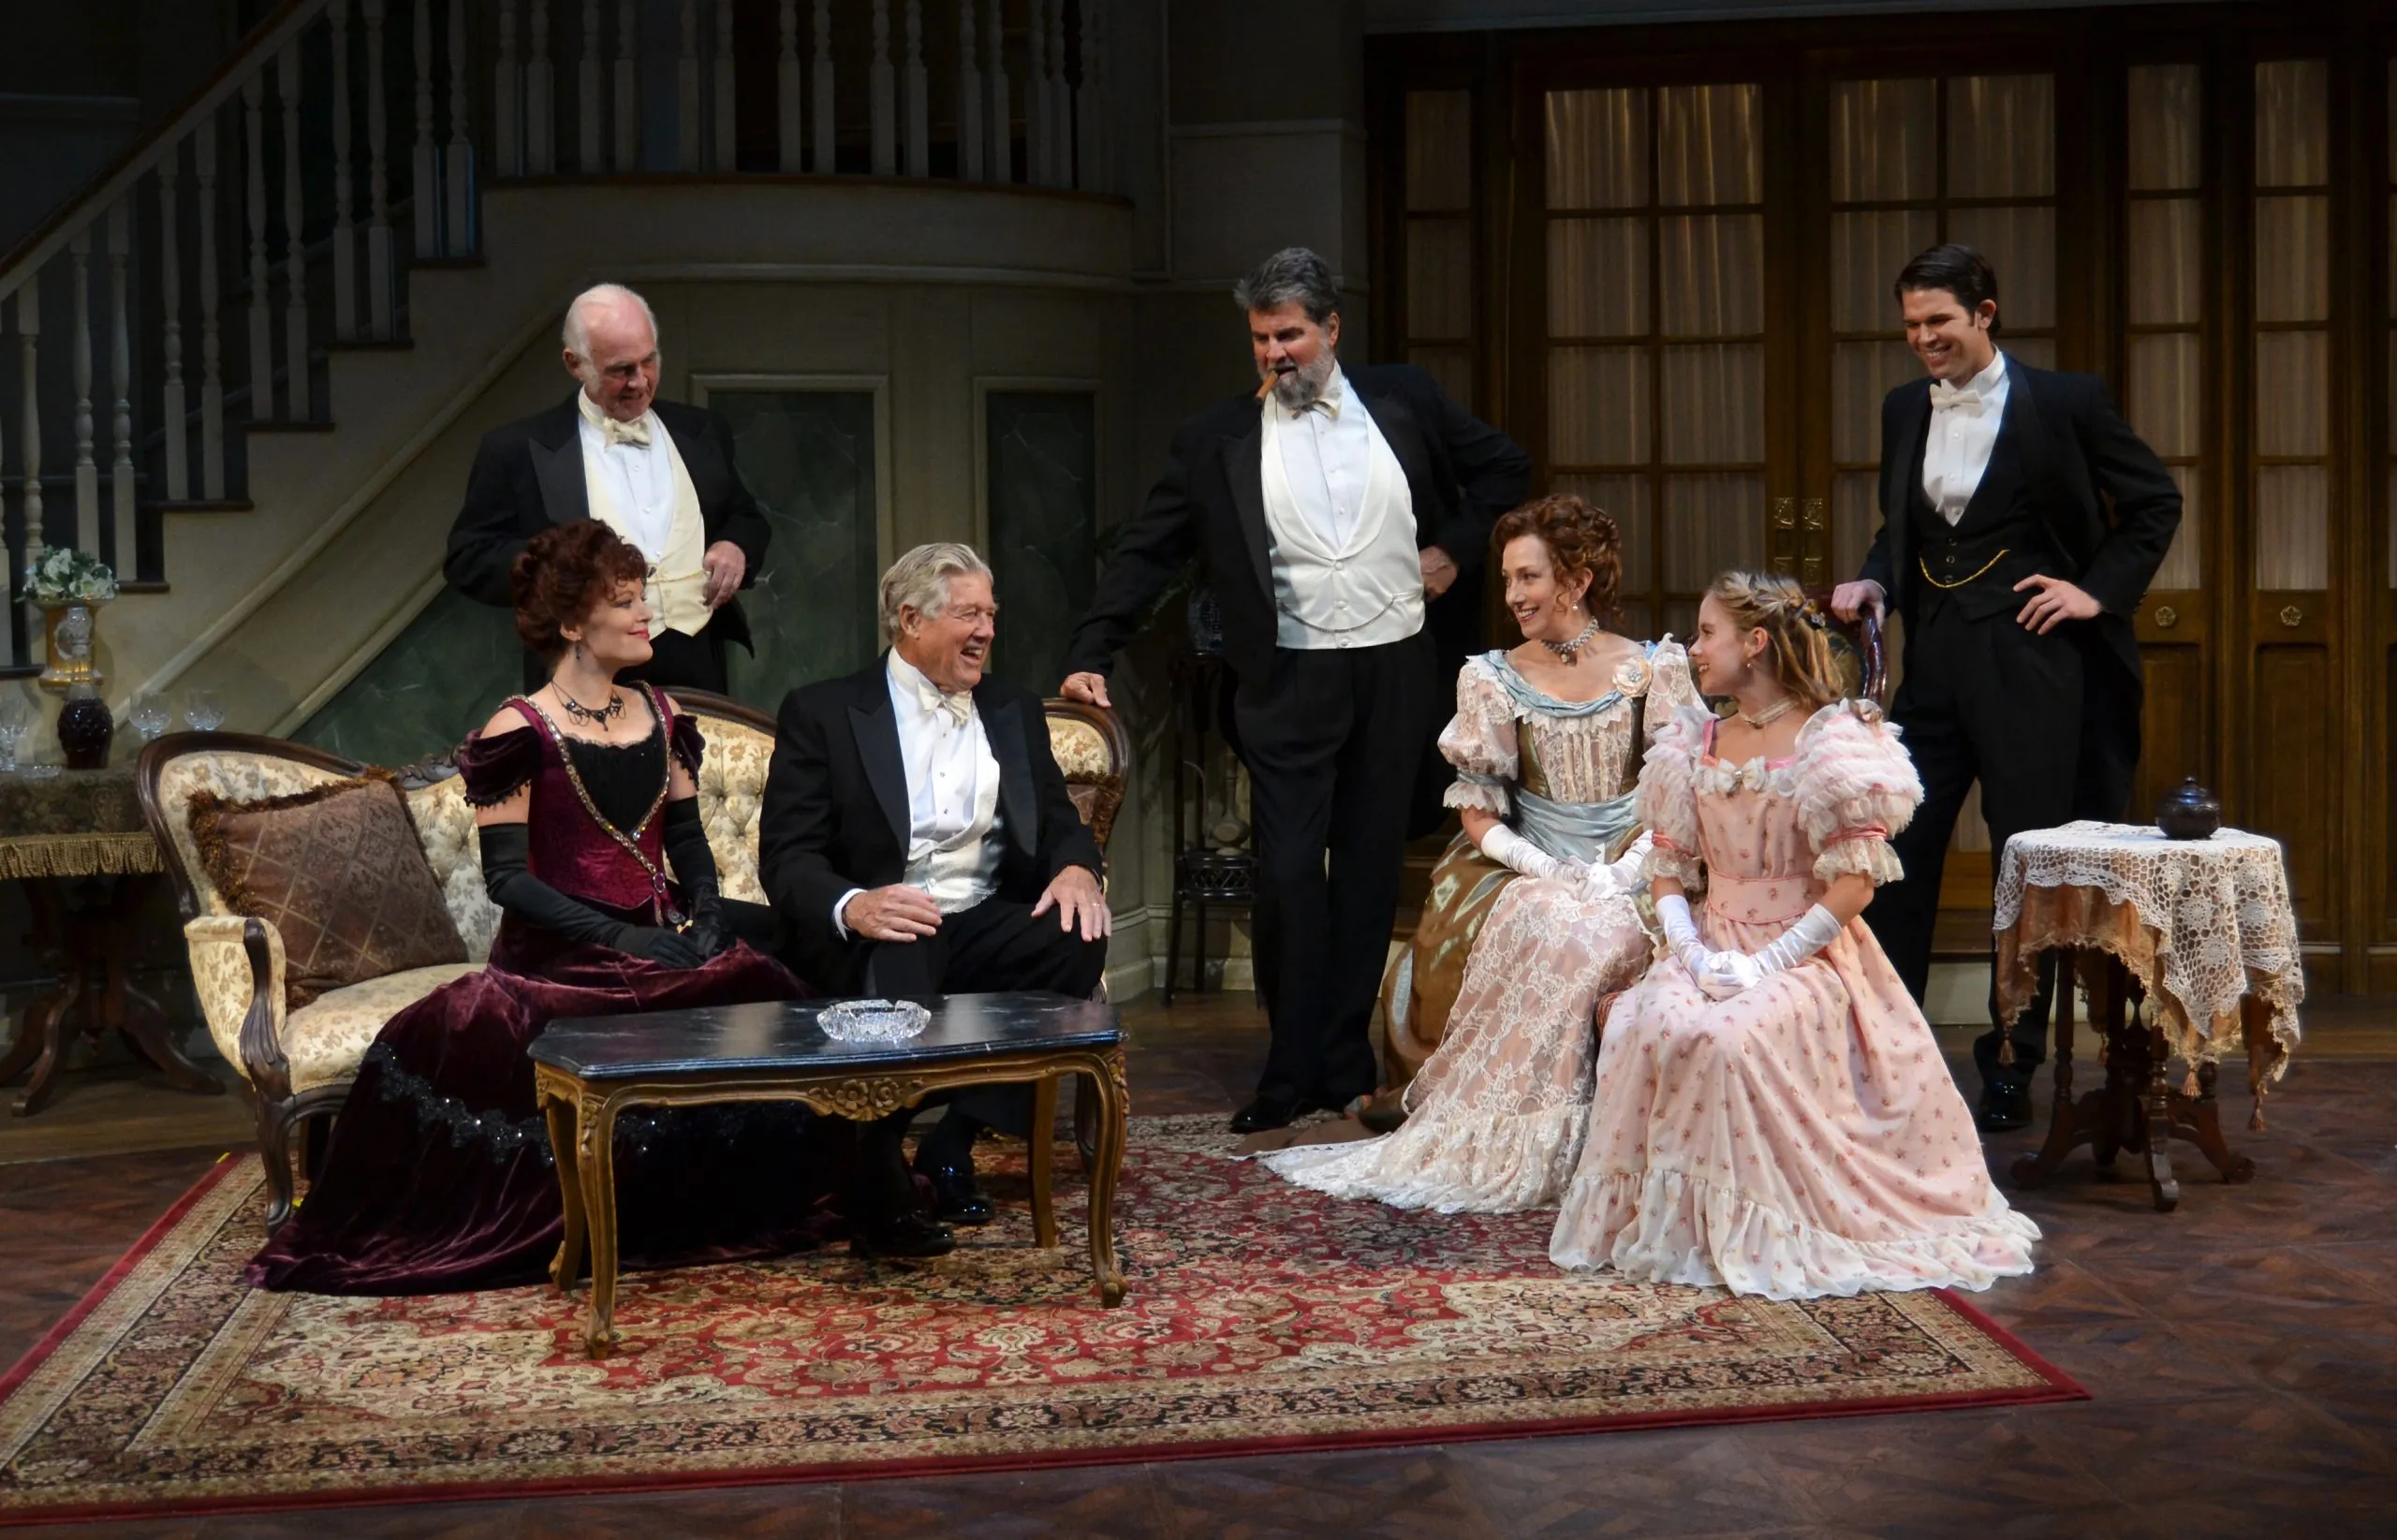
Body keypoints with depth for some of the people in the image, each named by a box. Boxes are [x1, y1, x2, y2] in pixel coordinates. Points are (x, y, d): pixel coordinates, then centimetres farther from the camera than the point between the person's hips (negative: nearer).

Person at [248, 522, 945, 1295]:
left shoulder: (661, 717, 13)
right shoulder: (518, 733, -5)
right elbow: (506, 877, -9)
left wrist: (706, 912, -5)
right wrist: (619, 939, -18)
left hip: (663, 940, 4)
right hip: (563, 953, -4)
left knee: (768, 984, -24)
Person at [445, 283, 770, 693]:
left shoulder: (700, 432, 12)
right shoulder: (519, 450, 0)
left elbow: (748, 517, 22)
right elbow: (467, 559, -1)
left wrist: (736, 545, -2)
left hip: (698, 670, 3)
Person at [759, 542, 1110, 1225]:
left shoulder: (1015, 711, 19)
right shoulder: (821, 712, 4)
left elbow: (1060, 823, 15)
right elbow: (785, 858, -4)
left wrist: (1075, 868, -11)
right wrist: (853, 906, -27)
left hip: (987, 928, 5)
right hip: (879, 933, -5)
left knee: (1079, 934, -26)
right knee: (900, 961, -39)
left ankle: (957, 1136, -17)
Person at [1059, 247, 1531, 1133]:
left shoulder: (1403, 401, 6)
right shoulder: (1219, 438, 2)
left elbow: (1504, 467, 17)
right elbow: (1148, 551, -1)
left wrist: (1457, 548, 5)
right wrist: (1091, 653, -10)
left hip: (1395, 671, 2)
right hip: (1290, 683, -1)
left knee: (1369, 870, 8)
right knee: (1288, 874, -5)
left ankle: (1346, 1062, 18)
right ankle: (1293, 1073, 7)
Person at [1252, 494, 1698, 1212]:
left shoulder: (1655, 668, 4)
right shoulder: (1494, 679, 6)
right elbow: (1479, 816, 2)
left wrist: (1622, 874, -15)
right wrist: (1551, 872, -14)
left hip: (1630, 875, 0)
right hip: (1526, 871, 0)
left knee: (1604, 935, -32)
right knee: (1543, 928, -32)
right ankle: (1510, 1143, -21)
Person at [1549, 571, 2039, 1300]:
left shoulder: (1831, 740, -6)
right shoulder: (1695, 743, 12)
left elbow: (1854, 884, -12)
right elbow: (1668, 867, 11)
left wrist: (1767, 962, -19)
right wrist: (1690, 948, -9)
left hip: (1808, 951, -5)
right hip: (1713, 943, 5)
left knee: (1727, 1037, -33)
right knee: (1643, 1026, -25)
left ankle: (1756, 1233, -13)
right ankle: (1663, 1219, -9)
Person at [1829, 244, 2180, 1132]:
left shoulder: (2063, 402, -4)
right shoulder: (1905, 410, 10)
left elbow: (2156, 501, 5)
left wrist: (2100, 591, -4)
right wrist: (1874, 581, 1)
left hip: (2028, 660, -4)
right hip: (1933, 660, 5)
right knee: (1893, 852, 1)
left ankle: (2012, 1070, 17)